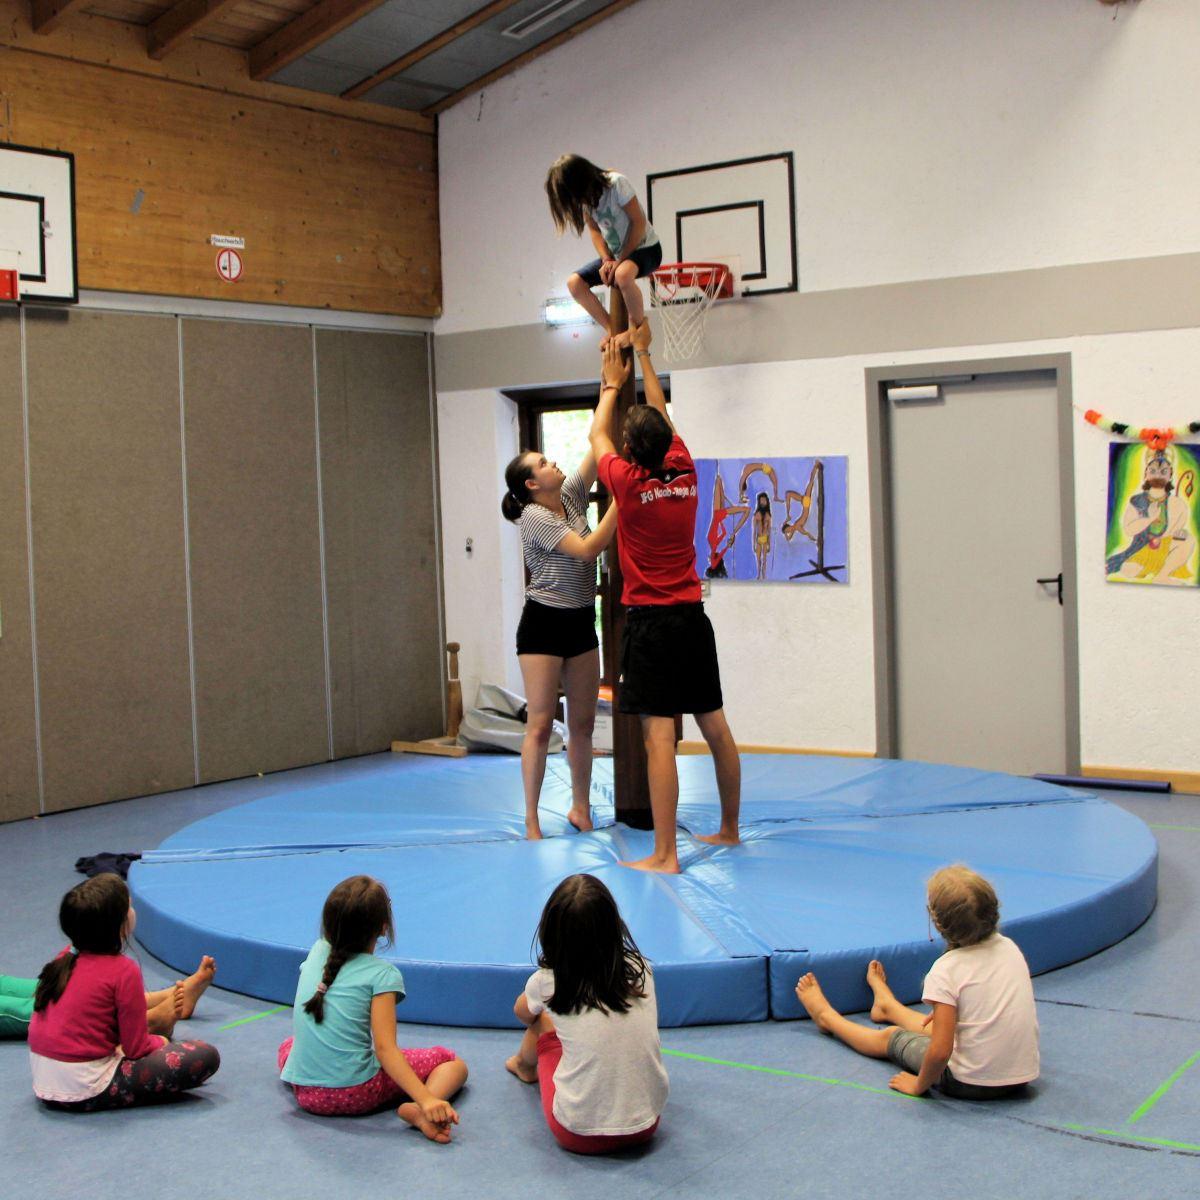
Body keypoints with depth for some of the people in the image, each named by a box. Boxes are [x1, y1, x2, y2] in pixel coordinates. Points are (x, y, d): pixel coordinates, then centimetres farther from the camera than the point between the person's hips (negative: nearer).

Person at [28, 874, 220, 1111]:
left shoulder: (65, 958, 6)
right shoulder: (123, 971, -15)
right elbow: (136, 1048, -11)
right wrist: (162, 1041, 11)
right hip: (87, 1092, -8)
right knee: (206, 1055, -10)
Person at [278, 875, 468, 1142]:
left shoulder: (317, 951, 6)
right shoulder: (381, 974, -10)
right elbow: (385, 1049, -20)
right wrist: (427, 1100, -26)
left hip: (306, 1096, 5)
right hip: (357, 1094, -5)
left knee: (289, 1044, 39)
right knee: (453, 1063, 6)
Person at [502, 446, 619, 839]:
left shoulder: (571, 497, 7)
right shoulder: (534, 517, -14)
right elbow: (587, 550, -23)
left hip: (581, 624, 7)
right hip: (543, 625, -7)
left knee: (583, 724, 10)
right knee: (540, 725, -6)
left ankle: (580, 807, 22)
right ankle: (531, 821, -1)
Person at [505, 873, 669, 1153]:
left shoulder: (547, 982, -9)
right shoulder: (640, 970, -4)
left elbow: (523, 1013, 17)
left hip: (579, 1136, -2)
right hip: (645, 1127, 2)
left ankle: (525, 1066, 51)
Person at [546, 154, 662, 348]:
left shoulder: (616, 184, -23)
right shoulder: (584, 197, -6)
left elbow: (639, 222, -20)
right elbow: (594, 230, 2)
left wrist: (620, 261, -21)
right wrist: (607, 260, -14)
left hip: (645, 248, -7)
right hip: (615, 253, 7)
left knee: (622, 275, -39)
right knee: (575, 283, -10)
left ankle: (638, 328, -17)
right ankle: (613, 329, -1)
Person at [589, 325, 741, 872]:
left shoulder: (627, 482, -10)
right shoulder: (685, 474, 2)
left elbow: (598, 435, 11)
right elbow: (662, 418, 20)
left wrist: (612, 384, 27)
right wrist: (643, 355, 31)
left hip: (649, 622, -6)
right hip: (693, 619, 6)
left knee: (659, 735, -9)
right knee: (715, 726, 13)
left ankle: (664, 855, -10)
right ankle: (729, 829, 27)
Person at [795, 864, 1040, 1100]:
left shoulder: (946, 970, -21)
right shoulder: (1009, 947, -2)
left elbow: (940, 1051, -23)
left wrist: (919, 1086, -6)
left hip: (971, 1084, -6)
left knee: (892, 1037, 20)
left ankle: (826, 1015, 48)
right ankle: (886, 1006, 66)